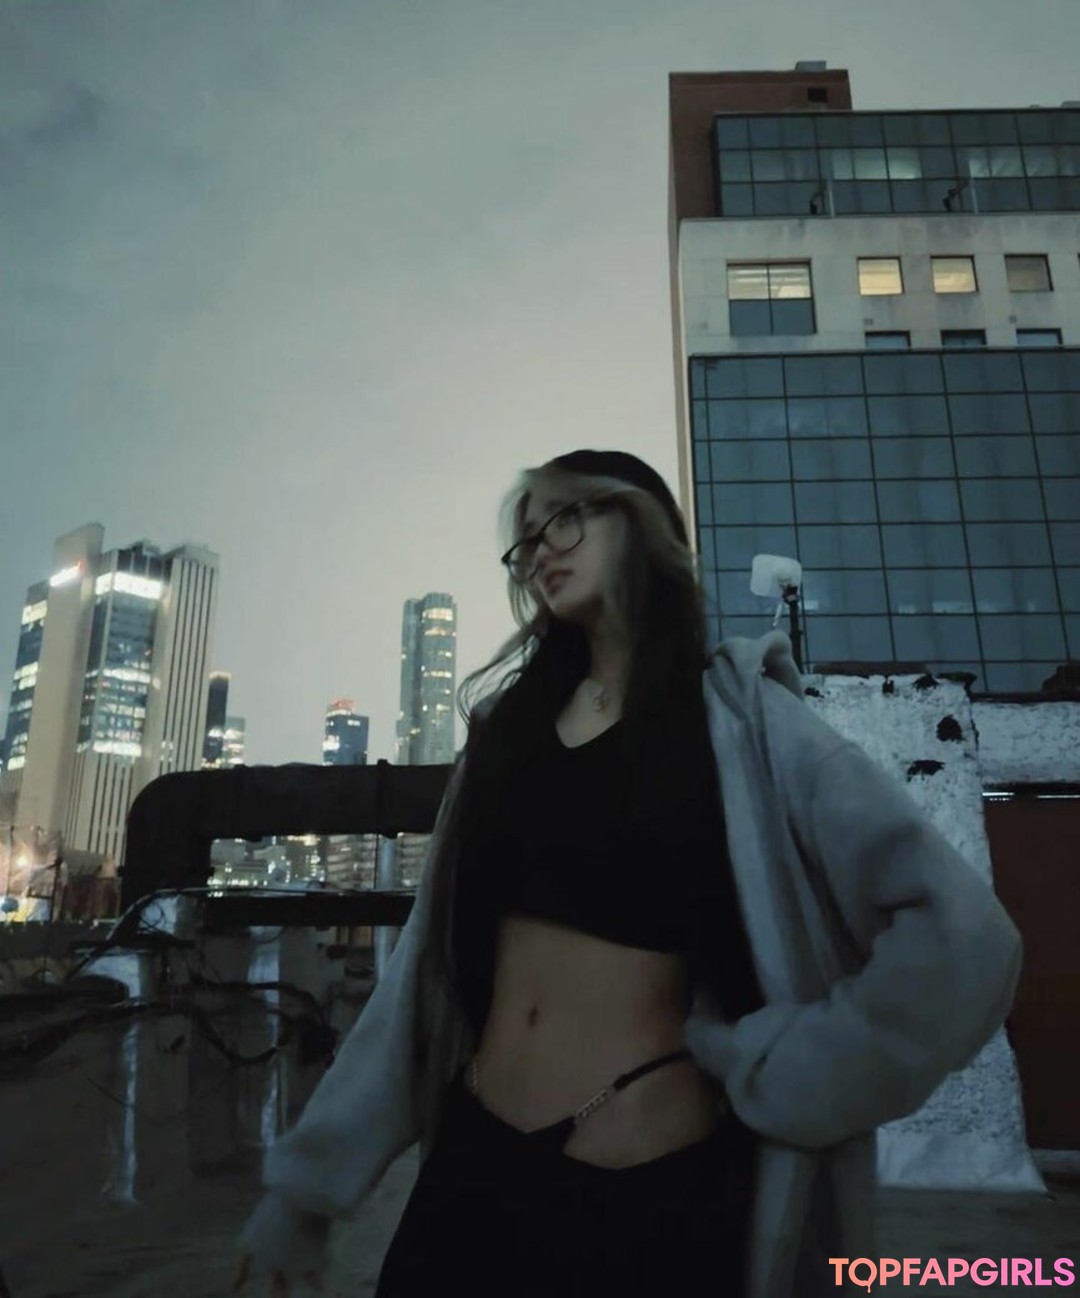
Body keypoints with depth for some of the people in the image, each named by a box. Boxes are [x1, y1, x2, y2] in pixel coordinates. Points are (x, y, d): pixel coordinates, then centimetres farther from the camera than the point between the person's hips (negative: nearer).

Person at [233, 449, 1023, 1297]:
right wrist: (307, 1181, 4)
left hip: (654, 1196, -4)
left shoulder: (740, 721, -8)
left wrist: (769, 1076, -14)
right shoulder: (507, 726, 5)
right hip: (472, 1167, 4)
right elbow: (426, 962, 4)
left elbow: (959, 939, -17)